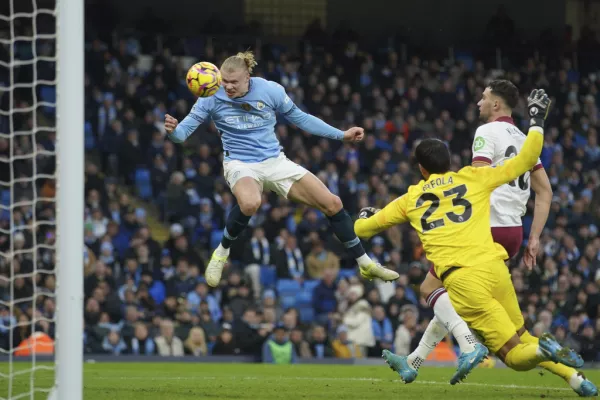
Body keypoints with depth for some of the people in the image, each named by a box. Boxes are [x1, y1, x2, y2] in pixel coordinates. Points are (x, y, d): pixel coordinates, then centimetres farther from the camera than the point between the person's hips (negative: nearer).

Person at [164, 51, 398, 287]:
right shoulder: (213, 98, -12)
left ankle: (366, 265, 13)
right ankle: (221, 254, -13)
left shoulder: (270, 90, -8)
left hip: (275, 162, 3)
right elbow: (183, 132, -11)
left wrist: (342, 135, 5)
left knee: (332, 204, -5)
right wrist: (173, 129, -36)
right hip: (240, 165, -3)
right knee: (250, 203, -41)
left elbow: (300, 118, 7)